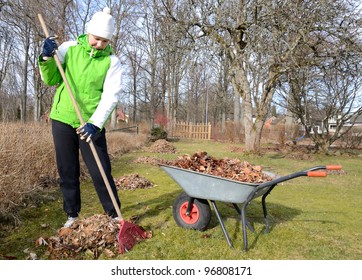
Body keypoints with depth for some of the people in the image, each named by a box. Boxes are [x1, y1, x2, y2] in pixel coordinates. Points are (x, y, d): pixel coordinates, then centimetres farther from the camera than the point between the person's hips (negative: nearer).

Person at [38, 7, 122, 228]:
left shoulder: (112, 61, -5)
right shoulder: (69, 48, 2)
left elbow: (110, 96, -14)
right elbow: (50, 80, 6)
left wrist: (95, 123, -27)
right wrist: (47, 58, -13)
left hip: (91, 124, -2)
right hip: (62, 119, 3)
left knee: (100, 172, -2)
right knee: (67, 171, 10)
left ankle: (114, 214, 14)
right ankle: (72, 215, 25)